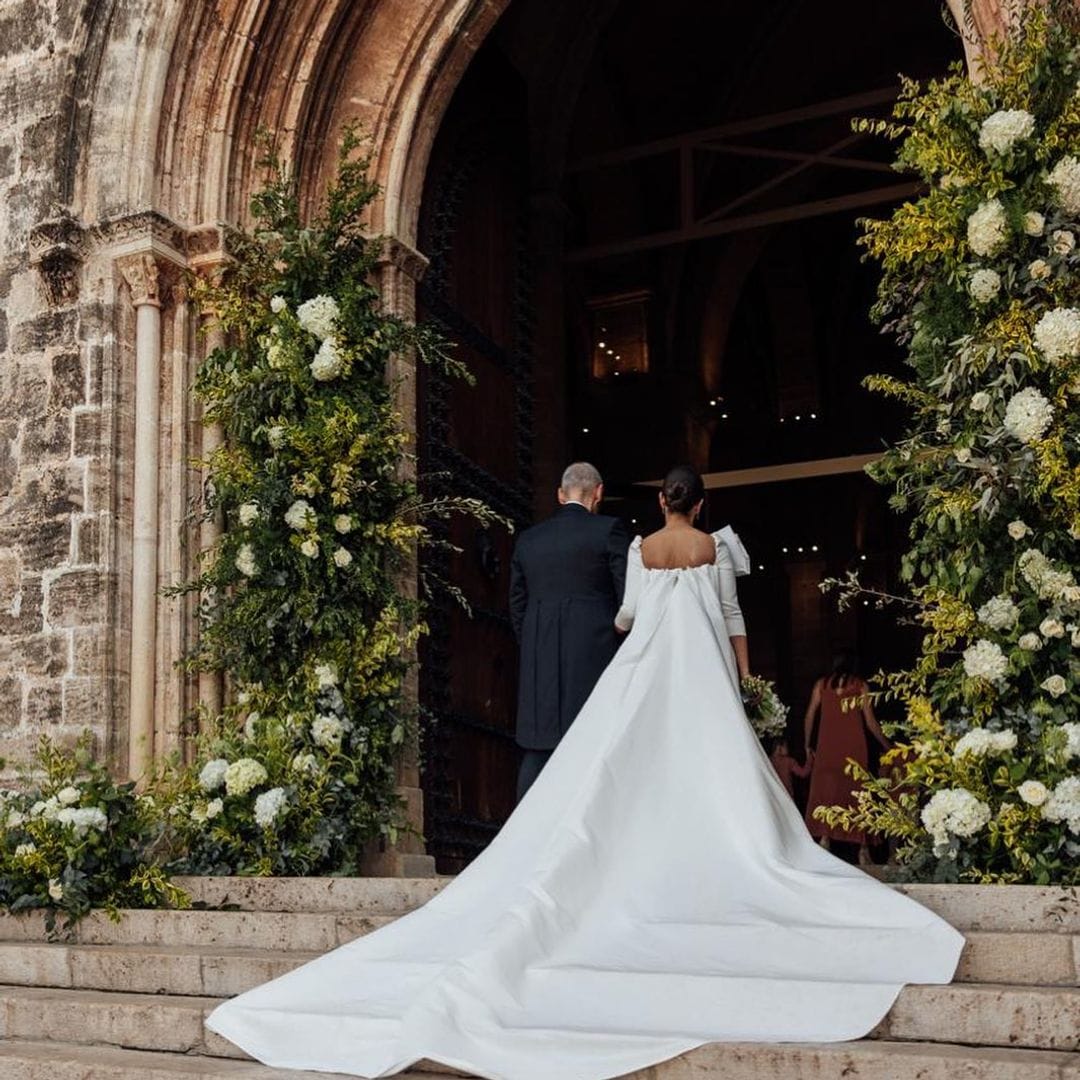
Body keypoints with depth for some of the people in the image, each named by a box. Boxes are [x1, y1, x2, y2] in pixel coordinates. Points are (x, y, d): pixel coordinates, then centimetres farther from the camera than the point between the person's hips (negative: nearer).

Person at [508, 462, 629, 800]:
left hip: (539, 660, 4)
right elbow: (629, 598, -3)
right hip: (594, 656, -4)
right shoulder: (609, 530, -2)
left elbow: (517, 607, 16)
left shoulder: (528, 540, 13)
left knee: (537, 751, 7)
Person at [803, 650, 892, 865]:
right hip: (854, 748, 0)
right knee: (855, 793, 5)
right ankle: (861, 848, 6)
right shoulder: (861, 686, 5)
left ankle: (825, 839, -9)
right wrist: (886, 745, 16)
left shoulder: (822, 684, 7)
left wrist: (808, 746, 14)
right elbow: (870, 722, 4)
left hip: (828, 746, 0)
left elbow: (810, 716, 5)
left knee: (825, 792, 3)